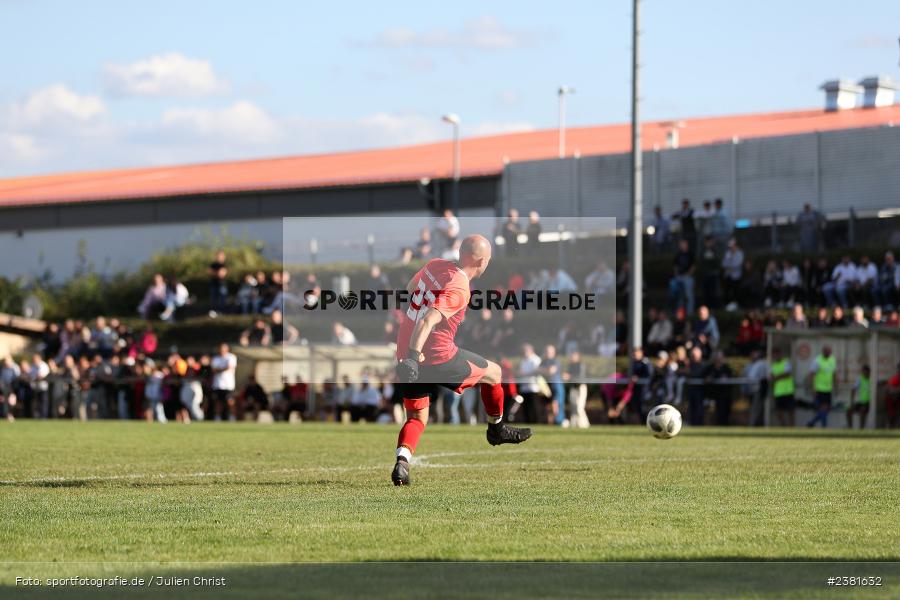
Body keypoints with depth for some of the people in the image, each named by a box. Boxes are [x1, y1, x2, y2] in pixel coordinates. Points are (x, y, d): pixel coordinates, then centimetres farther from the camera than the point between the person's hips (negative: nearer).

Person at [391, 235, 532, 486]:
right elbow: (428, 321, -30)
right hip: (438, 358, -7)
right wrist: (414, 355, -37)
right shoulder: (458, 289, -19)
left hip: (407, 355, 7)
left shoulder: (434, 265, 4)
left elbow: (410, 286, 24)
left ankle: (402, 461, -12)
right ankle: (497, 429, 37)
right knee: (493, 372, 18)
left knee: (416, 419, 15)